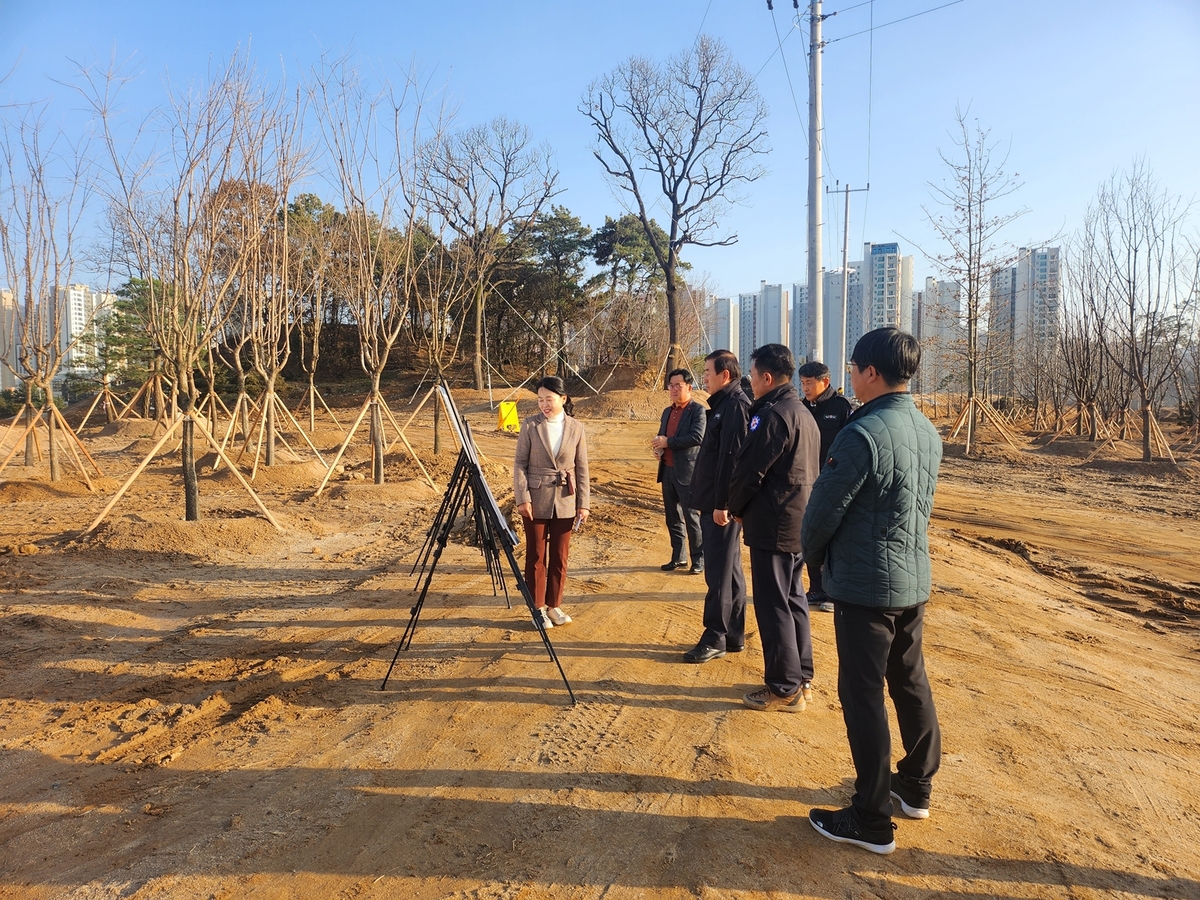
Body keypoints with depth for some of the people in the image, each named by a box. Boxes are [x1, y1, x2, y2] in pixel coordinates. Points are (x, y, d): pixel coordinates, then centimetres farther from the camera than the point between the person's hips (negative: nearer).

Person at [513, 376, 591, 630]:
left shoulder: (576, 428, 1)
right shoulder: (530, 425, -5)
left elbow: (582, 469, 3)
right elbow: (519, 464, -4)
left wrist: (583, 503, -1)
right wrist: (522, 498, -13)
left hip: (565, 502, 2)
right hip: (536, 500, -2)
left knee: (560, 556, 9)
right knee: (536, 556, 6)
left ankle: (554, 605, 23)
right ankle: (538, 607, 18)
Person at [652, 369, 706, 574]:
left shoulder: (697, 410, -7)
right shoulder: (667, 412, 16)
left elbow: (697, 437, -20)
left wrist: (668, 442, -18)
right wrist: (658, 447, 1)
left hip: (686, 471, -7)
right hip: (667, 470, 8)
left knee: (691, 517, -2)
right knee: (673, 517, 13)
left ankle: (698, 559, 9)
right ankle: (678, 557, 23)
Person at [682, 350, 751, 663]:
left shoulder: (735, 405, -15)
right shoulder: (723, 405, 16)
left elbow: (732, 458, -21)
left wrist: (722, 504, -23)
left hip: (721, 505, -10)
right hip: (715, 501, 10)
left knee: (719, 572, -3)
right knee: (729, 569, 14)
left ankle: (715, 638, 5)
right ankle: (733, 634, 23)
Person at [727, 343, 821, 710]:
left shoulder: (773, 415, -18)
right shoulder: (804, 414, 13)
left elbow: (749, 470, -18)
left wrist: (735, 507, 0)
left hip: (772, 525, -10)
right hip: (799, 523, 10)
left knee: (772, 605, -1)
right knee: (793, 599, 16)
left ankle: (784, 687, 7)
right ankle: (802, 678, 25)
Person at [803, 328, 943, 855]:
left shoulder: (863, 433, -21)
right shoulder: (928, 432, 5)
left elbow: (824, 509, -16)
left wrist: (813, 553, 4)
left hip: (865, 586, -8)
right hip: (914, 580, 9)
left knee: (863, 697, 2)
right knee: (911, 684, 20)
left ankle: (871, 821, 13)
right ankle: (916, 787, 37)